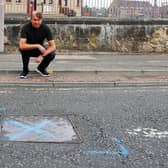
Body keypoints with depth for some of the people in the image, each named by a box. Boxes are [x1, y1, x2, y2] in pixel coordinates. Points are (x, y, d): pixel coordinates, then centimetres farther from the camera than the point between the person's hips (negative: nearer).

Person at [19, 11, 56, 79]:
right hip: (28, 49, -1)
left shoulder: (45, 28, -21)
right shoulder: (26, 27, -25)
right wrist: (38, 46, -38)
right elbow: (22, 46, -37)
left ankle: (41, 68, 5)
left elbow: (53, 46, -23)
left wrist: (42, 56, -35)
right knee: (23, 49, -35)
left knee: (52, 54, -27)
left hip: (40, 50, 2)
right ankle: (25, 70, -10)